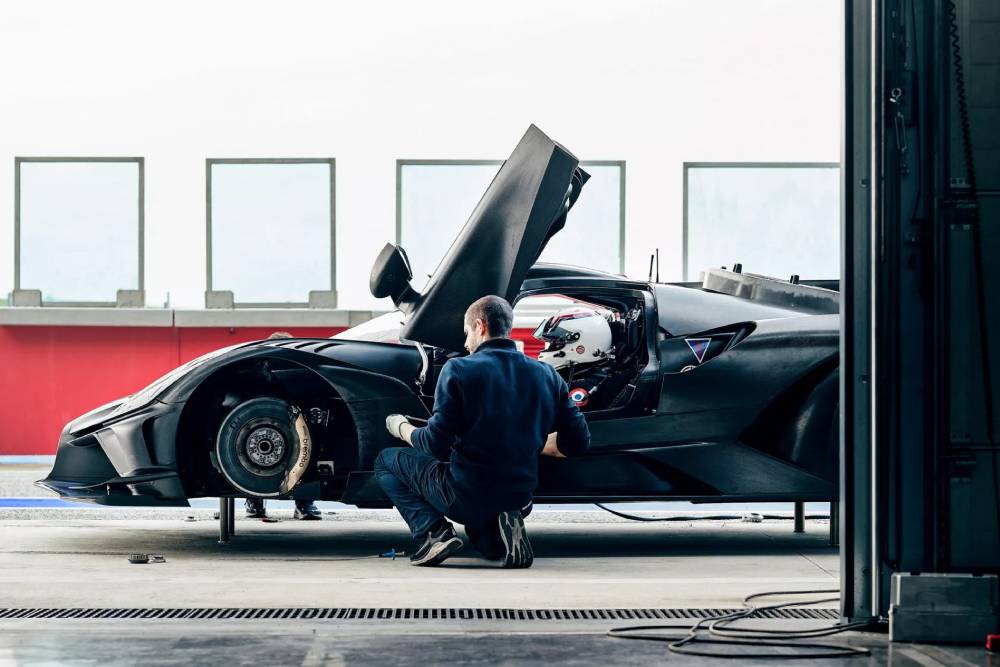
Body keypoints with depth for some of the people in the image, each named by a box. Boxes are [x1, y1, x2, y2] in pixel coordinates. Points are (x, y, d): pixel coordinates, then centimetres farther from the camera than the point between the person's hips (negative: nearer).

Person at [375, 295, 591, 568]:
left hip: (462, 497, -5)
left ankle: (434, 532, -3)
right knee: (489, 547, 39)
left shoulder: (458, 369, -12)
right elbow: (578, 442, 4)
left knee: (386, 460, 19)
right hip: (519, 499, 5)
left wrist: (402, 428, 8)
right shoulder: (546, 375, 2)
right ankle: (503, 528, 1)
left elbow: (436, 445, -13)